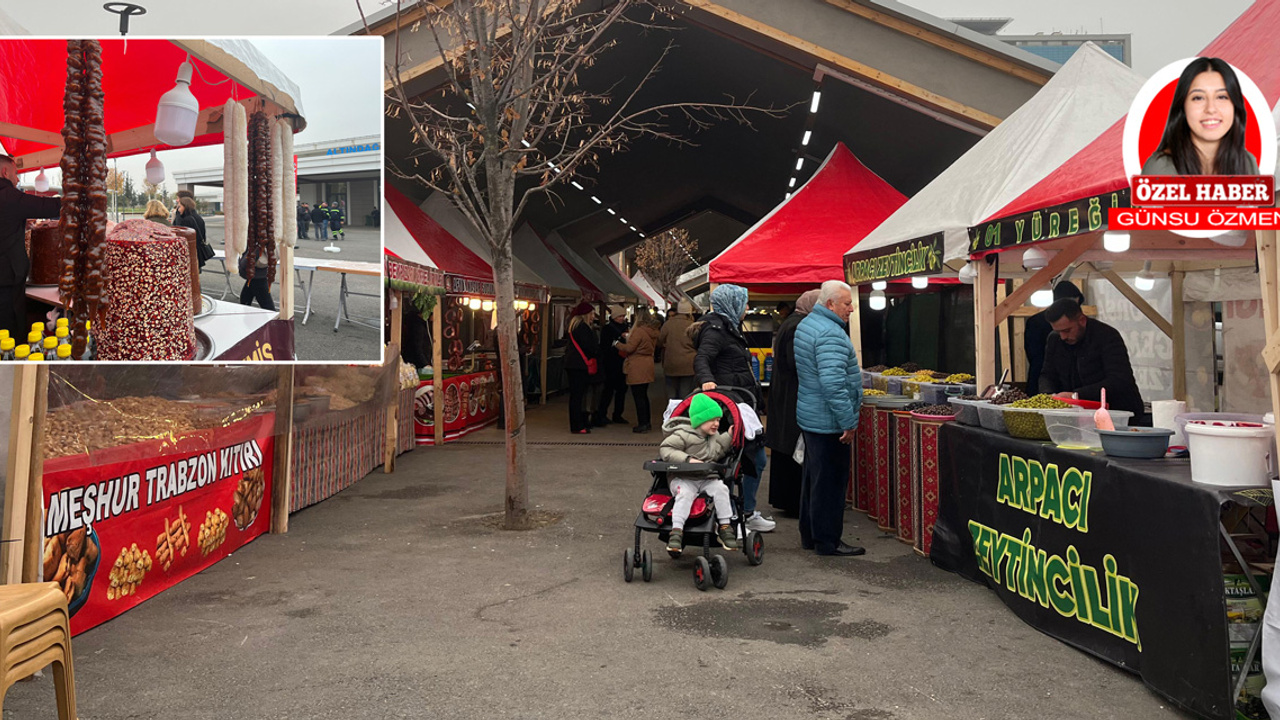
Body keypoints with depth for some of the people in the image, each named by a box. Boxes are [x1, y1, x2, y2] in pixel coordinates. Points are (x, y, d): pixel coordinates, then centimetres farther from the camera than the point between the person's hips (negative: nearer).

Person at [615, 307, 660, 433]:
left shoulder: (638, 330, -17)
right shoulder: (654, 331, 8)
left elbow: (629, 348, -18)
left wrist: (617, 343, 0)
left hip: (637, 367, -9)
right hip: (648, 365, 9)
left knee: (638, 396, -2)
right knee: (644, 395, 17)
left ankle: (642, 424, -1)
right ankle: (647, 422, 22)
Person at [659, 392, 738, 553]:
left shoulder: (715, 436, 16)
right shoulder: (684, 435, -8)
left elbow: (717, 454, 11)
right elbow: (665, 449, -13)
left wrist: (728, 437, 2)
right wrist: (688, 459, -21)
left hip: (708, 478, 5)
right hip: (683, 479, -5)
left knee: (721, 488, -21)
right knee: (685, 493, -33)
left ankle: (725, 527, -15)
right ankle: (676, 531, -34)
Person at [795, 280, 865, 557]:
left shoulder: (805, 324, 13)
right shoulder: (830, 334, -21)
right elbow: (833, 383, -28)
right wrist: (848, 422, -22)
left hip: (809, 416, 10)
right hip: (829, 421, -10)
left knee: (813, 476, 17)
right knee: (831, 480, -2)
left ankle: (809, 534, 27)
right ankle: (828, 541, 6)